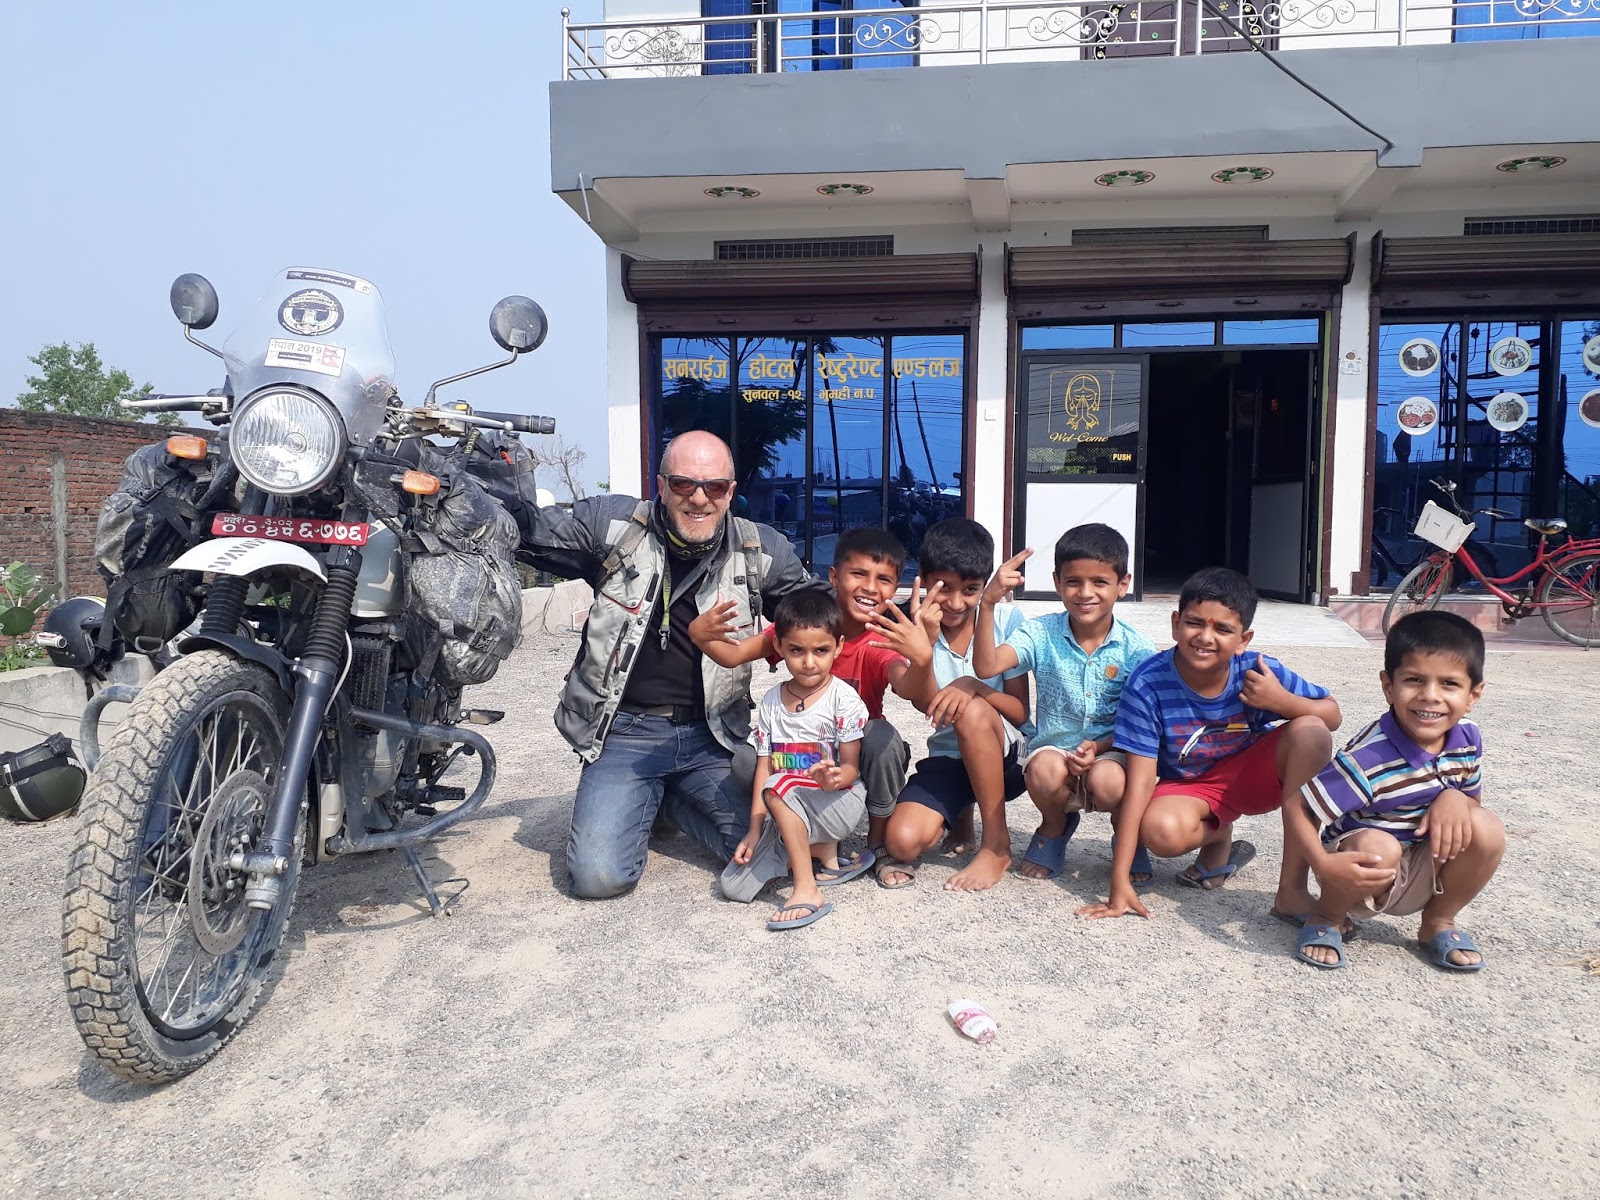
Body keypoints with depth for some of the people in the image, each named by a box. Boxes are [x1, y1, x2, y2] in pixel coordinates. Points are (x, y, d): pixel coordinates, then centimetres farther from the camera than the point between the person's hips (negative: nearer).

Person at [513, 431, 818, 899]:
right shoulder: (612, 524, -5)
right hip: (624, 732, -2)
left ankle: (667, 797, 21)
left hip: (712, 737, 2)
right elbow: (528, 528, 2)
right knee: (598, 876, -15)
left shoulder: (760, 550, -1)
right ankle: (643, 802, 21)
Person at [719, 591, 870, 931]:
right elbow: (764, 766, 4)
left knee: (780, 786, -36)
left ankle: (807, 890, -26)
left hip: (840, 802, -5)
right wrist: (755, 829, -3)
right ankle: (821, 849, 5)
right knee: (734, 886, -12)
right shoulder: (771, 702, 5)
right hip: (788, 813, 5)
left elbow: (852, 768, -9)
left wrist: (834, 778, -34)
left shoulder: (843, 697, -9)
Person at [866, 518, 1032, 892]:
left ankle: (997, 846, -17)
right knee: (903, 841, -24)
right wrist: (921, 652, -43)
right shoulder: (917, 627, -8)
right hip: (949, 757, 2)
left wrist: (972, 686, -31)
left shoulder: (1006, 619, -11)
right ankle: (960, 813, 14)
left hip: (1009, 754, -1)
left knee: (973, 710, -35)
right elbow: (926, 704, -22)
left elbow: (1020, 712, -11)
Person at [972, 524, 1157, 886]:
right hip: (1054, 750, 1)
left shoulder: (1136, 649, -6)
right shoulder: (1042, 633, -6)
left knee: (1106, 780, -35)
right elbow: (987, 665, -21)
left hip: (1112, 754, 0)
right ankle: (1055, 826, 5)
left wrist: (1099, 747, -20)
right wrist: (988, 602, -33)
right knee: (1044, 769, -34)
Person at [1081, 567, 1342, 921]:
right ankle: (1219, 837, 5)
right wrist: (1120, 884, -29)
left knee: (1310, 730, -27)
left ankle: (1292, 885, -20)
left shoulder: (1259, 672, -20)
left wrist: (1281, 701, -31)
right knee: (1162, 830, -36)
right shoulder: (1147, 684, -26)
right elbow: (1141, 779, -25)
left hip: (1254, 772, 2)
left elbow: (1331, 715, -7)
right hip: (1189, 787, -2)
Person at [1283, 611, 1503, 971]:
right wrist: (1324, 866, -42)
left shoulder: (1467, 738, -9)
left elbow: (1473, 798, 8)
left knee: (1487, 829, -19)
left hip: (1423, 874, 5)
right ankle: (1327, 916, -4)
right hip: (1361, 873, -5)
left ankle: (1438, 921, 7)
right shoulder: (1369, 758, -29)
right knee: (1379, 846, -37)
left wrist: (1455, 798, -17)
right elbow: (1296, 808, -26)